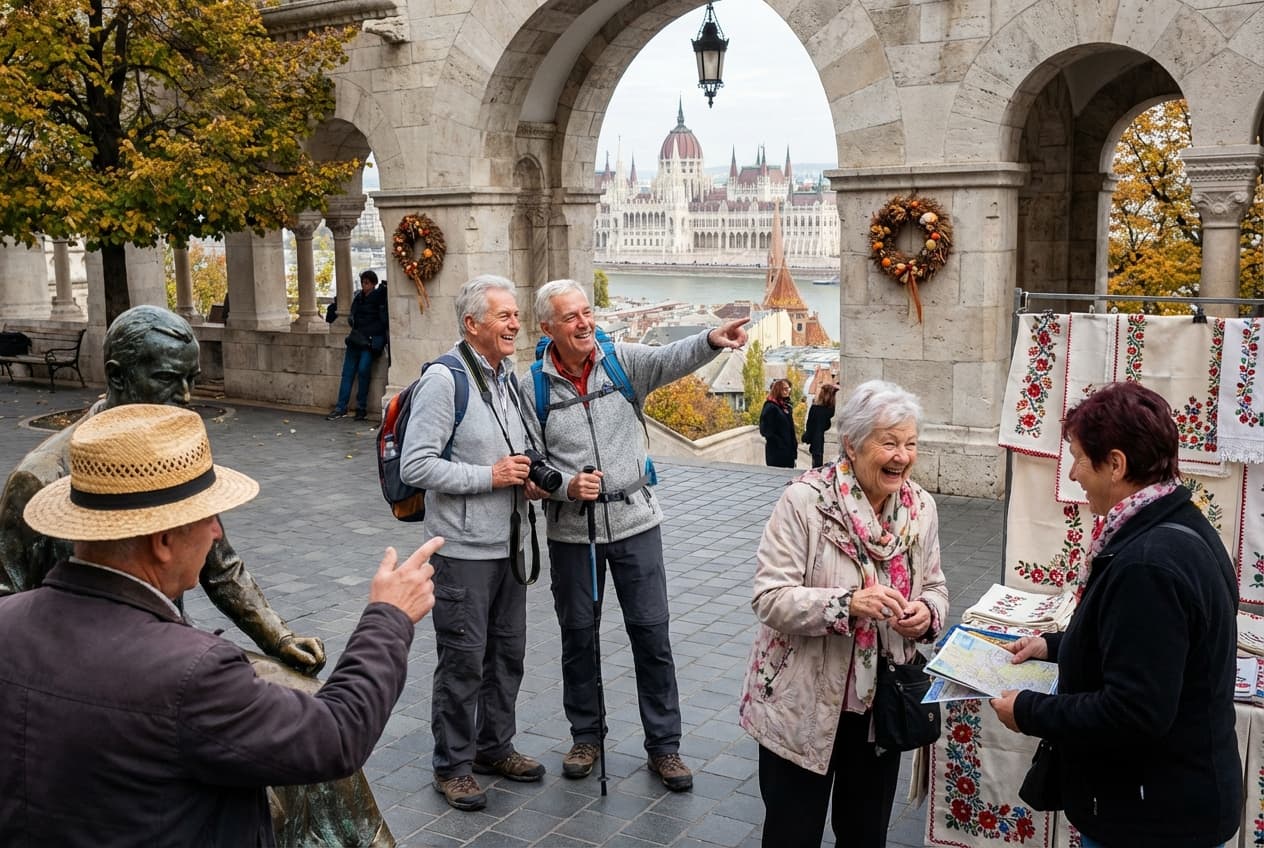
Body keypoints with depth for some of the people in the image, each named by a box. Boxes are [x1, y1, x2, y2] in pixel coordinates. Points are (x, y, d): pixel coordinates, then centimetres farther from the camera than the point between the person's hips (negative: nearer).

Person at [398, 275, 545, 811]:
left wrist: (527, 478, 4)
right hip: (463, 549, -8)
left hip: (509, 544, 8)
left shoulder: (508, 376, 10)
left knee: (508, 652, 17)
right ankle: (452, 765, 20)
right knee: (463, 660, 3)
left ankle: (494, 746, 34)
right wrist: (490, 475, -20)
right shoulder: (444, 380, -16)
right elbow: (415, 466, -21)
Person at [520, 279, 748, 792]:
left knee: (651, 633, 4)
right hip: (571, 529, 1)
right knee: (577, 634, 13)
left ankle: (663, 746, 18)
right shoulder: (534, 387, -1)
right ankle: (586, 736, 32)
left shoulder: (623, 361, -2)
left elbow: (670, 359, -22)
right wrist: (567, 486, -18)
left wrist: (712, 340, -42)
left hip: (635, 520, 0)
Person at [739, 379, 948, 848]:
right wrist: (848, 603, -34)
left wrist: (927, 613, -13)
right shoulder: (804, 500, -18)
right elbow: (770, 598, -21)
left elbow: (934, 587, 10)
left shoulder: (921, 507, -1)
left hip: (881, 708, 5)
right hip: (803, 708, -5)